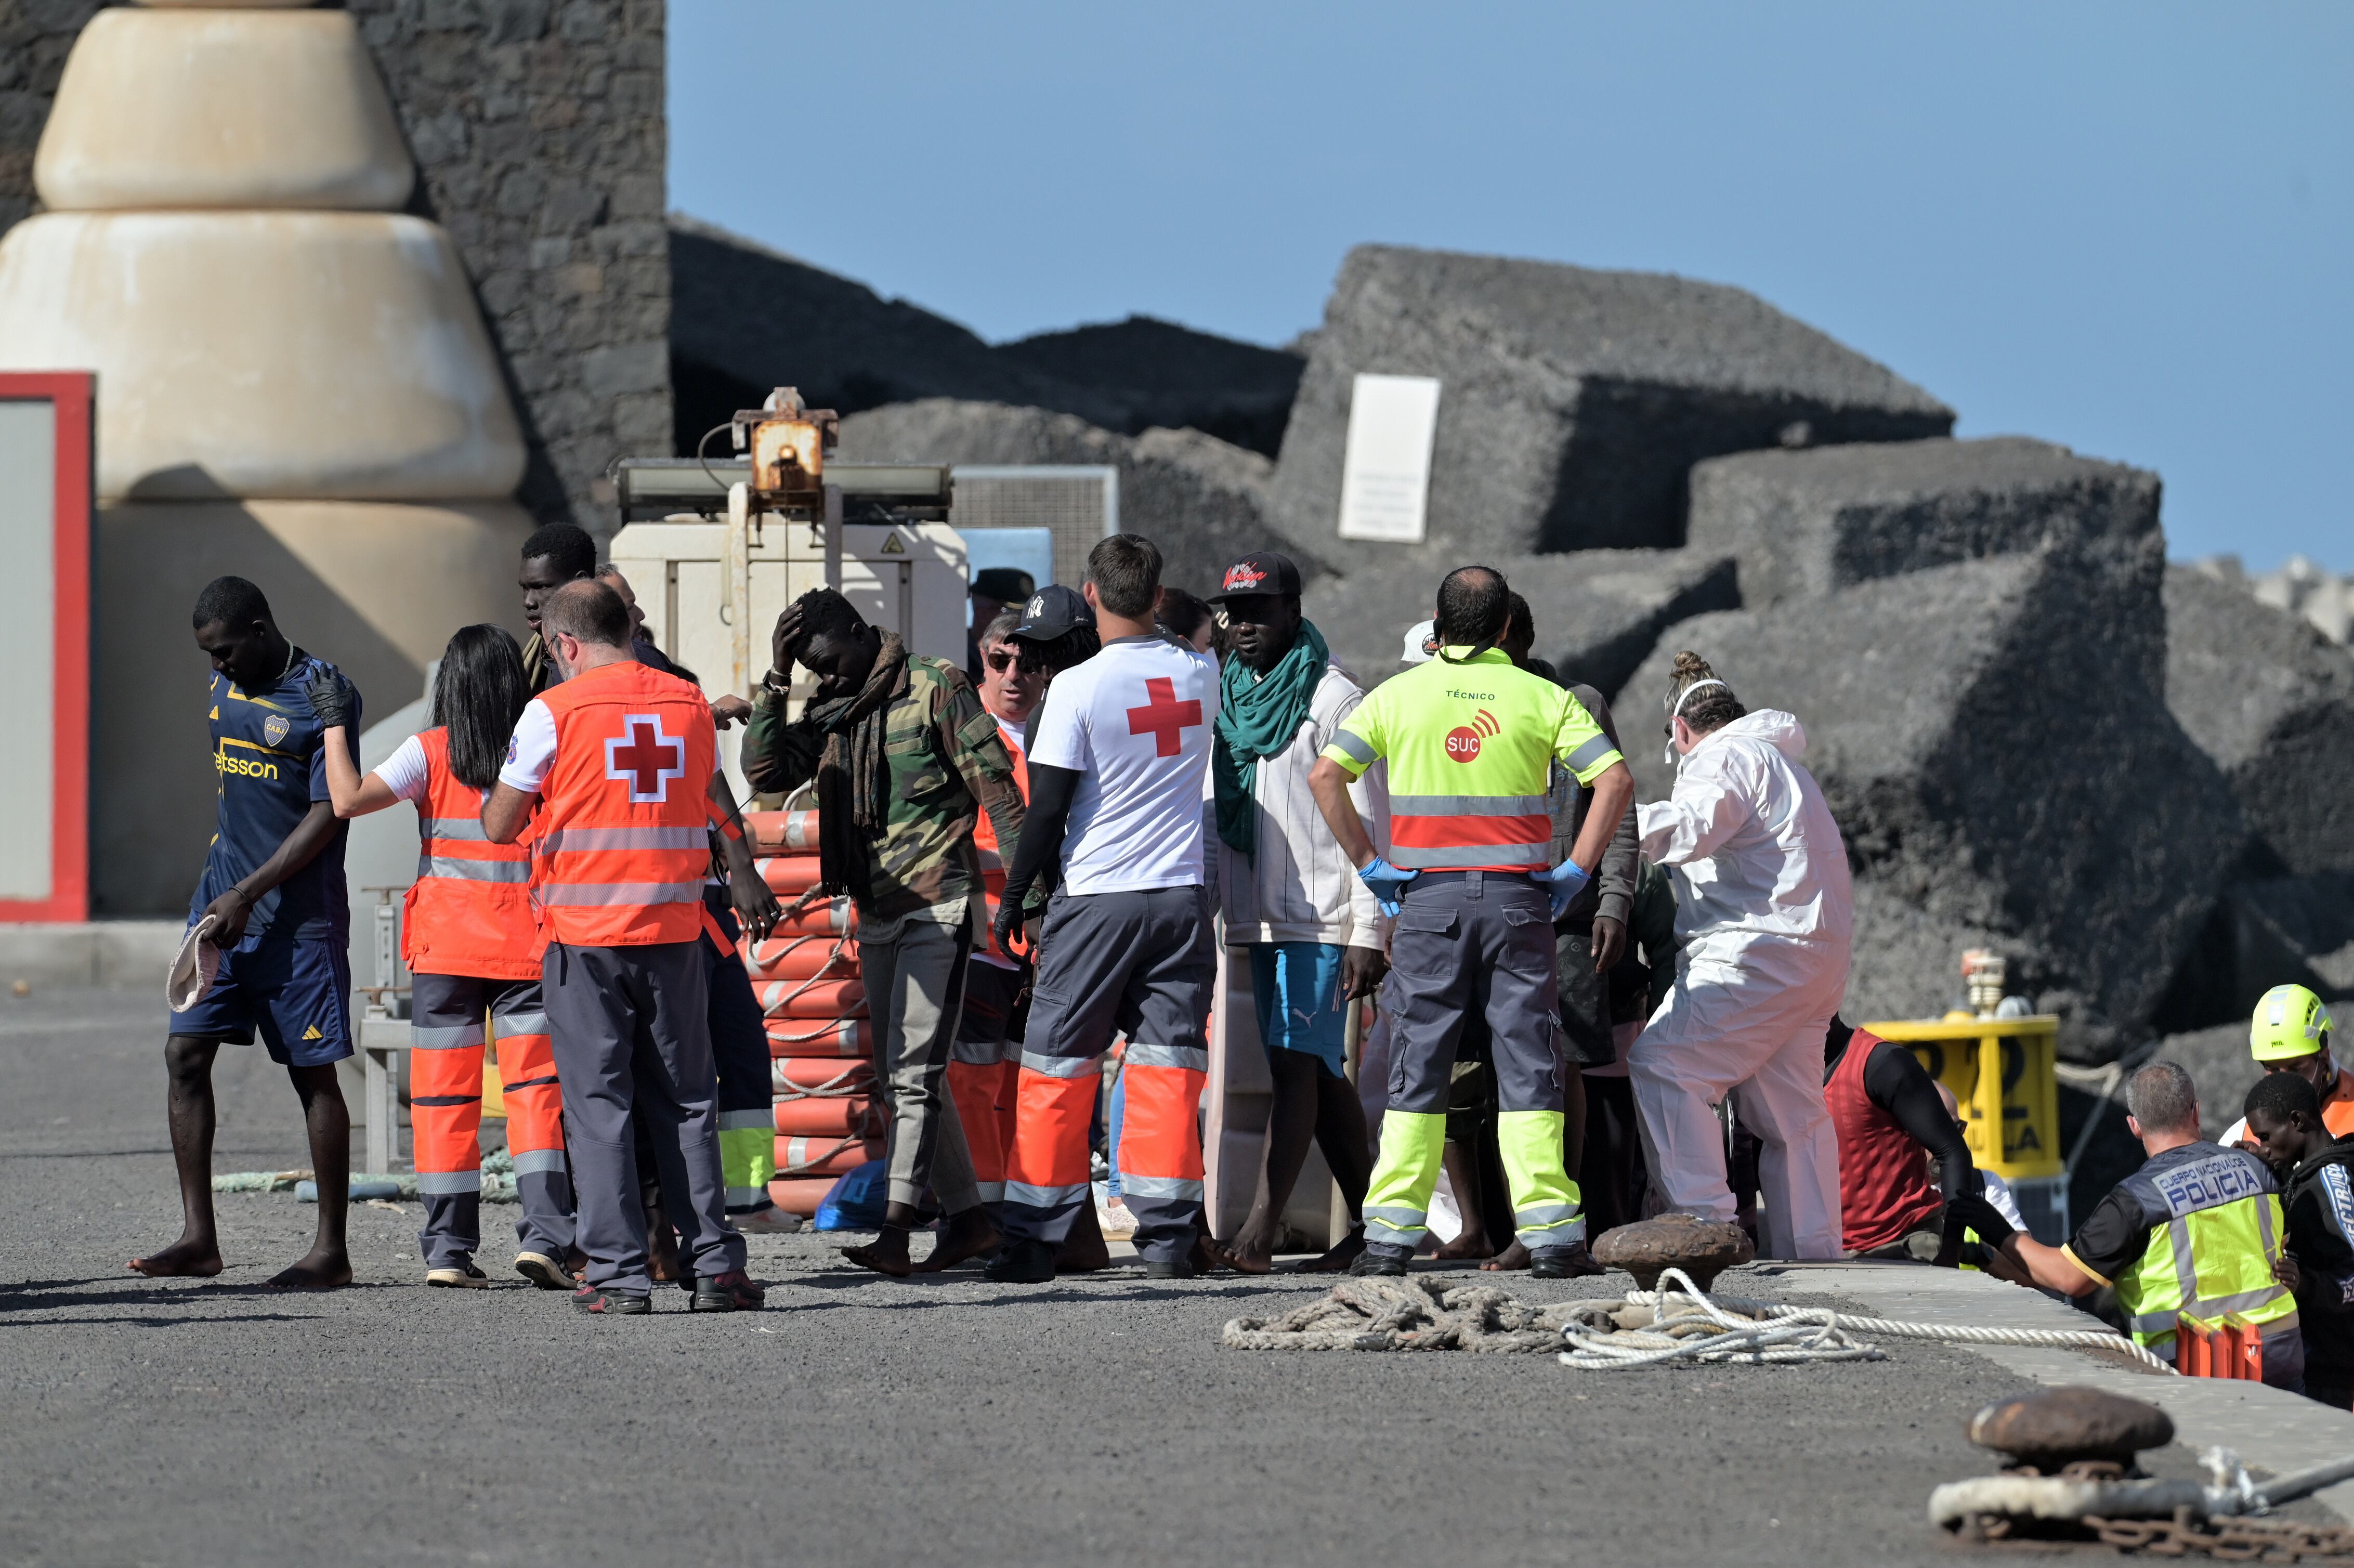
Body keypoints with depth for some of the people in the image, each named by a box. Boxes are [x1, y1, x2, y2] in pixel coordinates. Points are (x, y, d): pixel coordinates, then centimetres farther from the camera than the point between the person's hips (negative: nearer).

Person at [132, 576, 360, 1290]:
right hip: (223, 903, 7)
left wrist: (247, 895, -20)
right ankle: (198, 1237, 4)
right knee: (185, 1053, 0)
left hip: (299, 918, -7)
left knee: (312, 1071, -2)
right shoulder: (222, 688, 11)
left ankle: (331, 1249, 5)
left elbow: (326, 816, -16)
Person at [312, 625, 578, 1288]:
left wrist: (335, 726, -4)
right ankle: (544, 1233, -13)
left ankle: (448, 1247, 5)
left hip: (445, 941, 0)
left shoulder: (431, 752, -5)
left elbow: (349, 799, -14)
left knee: (444, 1094, 5)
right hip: (525, 942, 0)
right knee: (535, 1088, 1)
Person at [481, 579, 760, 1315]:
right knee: (686, 1102, 10)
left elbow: (499, 826, -2)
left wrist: (501, 791, 19)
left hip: (586, 930, -3)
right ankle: (714, 1263, 5)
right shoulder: (691, 705, 5)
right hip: (673, 928, 3)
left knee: (598, 1105, 2)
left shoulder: (555, 710, -7)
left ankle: (620, 1274, -2)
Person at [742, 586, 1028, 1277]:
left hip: (939, 905, -8)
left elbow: (994, 782, -8)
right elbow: (765, 771, 4)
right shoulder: (830, 714, 13)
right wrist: (776, 682, -3)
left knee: (915, 1070, -15)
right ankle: (968, 1215, 20)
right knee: (898, 1076, 11)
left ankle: (895, 1232, -24)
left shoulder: (934, 688, -7)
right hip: (876, 913, 8)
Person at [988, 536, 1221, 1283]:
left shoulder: (1078, 687, -11)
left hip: (1096, 899, -3)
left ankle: (1033, 1240, 4)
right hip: (1183, 897, 4)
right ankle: (1167, 1234, 1)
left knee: (1057, 1072, 4)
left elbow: (1048, 810, -10)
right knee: (1168, 1067, 5)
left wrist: (1012, 898, 0)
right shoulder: (1201, 676, 1)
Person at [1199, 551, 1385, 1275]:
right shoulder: (1224, 698, 15)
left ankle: (1260, 1232, -21)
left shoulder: (1334, 699, -6)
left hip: (1322, 915, -8)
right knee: (1320, 1074, 10)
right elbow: (1215, 814, 20)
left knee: (1298, 1065, -13)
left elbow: (1368, 822, -9)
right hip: (1259, 916, 8)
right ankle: (1368, 1223, 16)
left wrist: (1369, 931, -14)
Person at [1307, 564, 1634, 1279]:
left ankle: (1391, 1235, 1)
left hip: (1428, 897, 0)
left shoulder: (1400, 693, 4)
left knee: (1418, 1066, 5)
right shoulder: (1542, 698, 2)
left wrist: (1368, 864, 0)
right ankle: (1547, 1235, -2)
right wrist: (1579, 868, -1)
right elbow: (1615, 779, -6)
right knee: (1528, 1066, 2)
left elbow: (1326, 775, -4)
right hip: (1517, 897, 0)